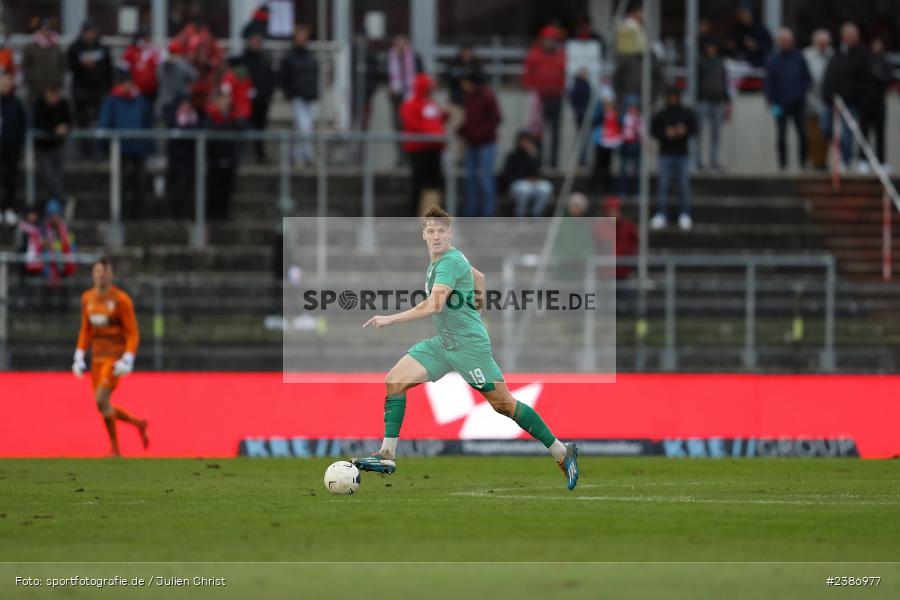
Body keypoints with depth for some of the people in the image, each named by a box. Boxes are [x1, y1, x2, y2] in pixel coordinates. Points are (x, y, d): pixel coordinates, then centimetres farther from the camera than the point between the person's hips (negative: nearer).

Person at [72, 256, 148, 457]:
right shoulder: (87, 298, 7)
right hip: (98, 358, 7)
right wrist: (79, 358, 9)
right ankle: (139, 424, 30)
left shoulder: (121, 300, -11)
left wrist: (127, 361, -21)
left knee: (101, 399, -21)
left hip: (116, 358, -7)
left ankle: (115, 448, -9)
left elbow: (133, 334, -11)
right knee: (103, 407, 5)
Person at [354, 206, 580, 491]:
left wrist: (390, 319, -24)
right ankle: (387, 456, -1)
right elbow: (479, 277, 28)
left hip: (469, 345, -9)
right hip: (442, 343, 9)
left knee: (503, 404, -5)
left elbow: (433, 306, -28)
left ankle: (562, 453, 4)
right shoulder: (436, 262, 11)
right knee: (393, 381, -2)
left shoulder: (450, 262, -18)